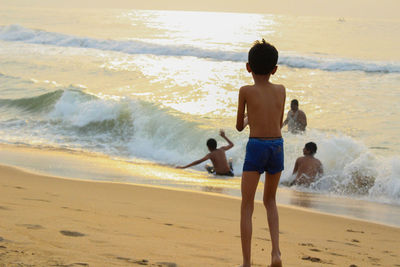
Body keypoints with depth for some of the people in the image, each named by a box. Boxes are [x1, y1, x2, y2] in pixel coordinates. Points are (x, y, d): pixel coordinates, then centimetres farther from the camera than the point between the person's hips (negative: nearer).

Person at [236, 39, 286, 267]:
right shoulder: (281, 90, 6)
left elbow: (240, 126, 7)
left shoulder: (246, 91, -3)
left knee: (247, 207, 3)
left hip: (256, 147, -4)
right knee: (270, 200, 23)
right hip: (277, 147, 4)